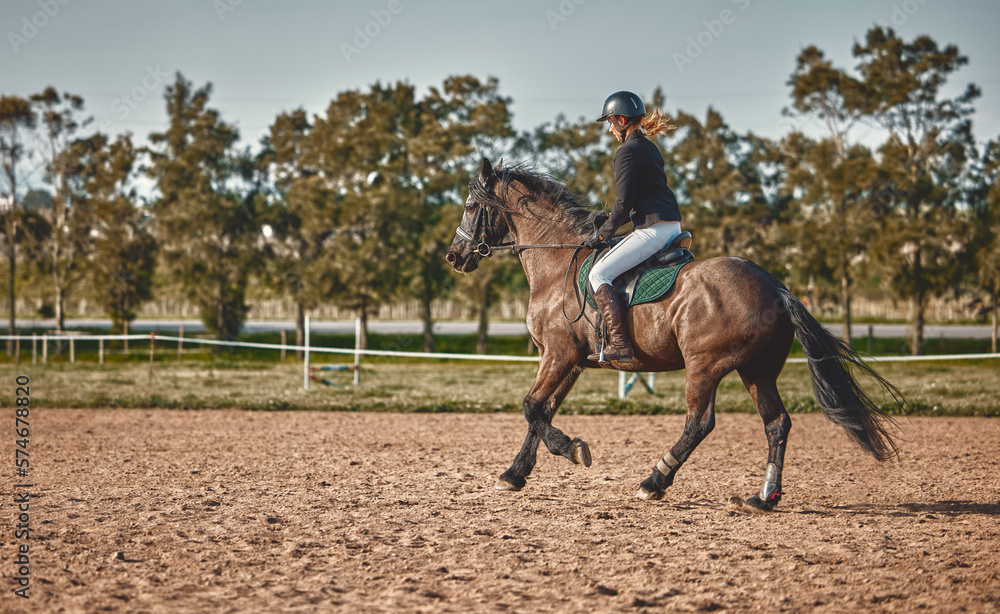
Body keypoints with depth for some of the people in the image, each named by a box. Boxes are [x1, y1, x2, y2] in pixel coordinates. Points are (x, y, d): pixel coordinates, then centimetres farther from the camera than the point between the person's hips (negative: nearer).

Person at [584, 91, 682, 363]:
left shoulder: (627, 152, -11)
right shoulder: (650, 148, 19)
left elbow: (624, 203, -15)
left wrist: (602, 234, -3)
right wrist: (608, 221, 21)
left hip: (652, 228, -10)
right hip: (672, 226, 10)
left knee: (598, 274, -11)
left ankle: (619, 346, -19)